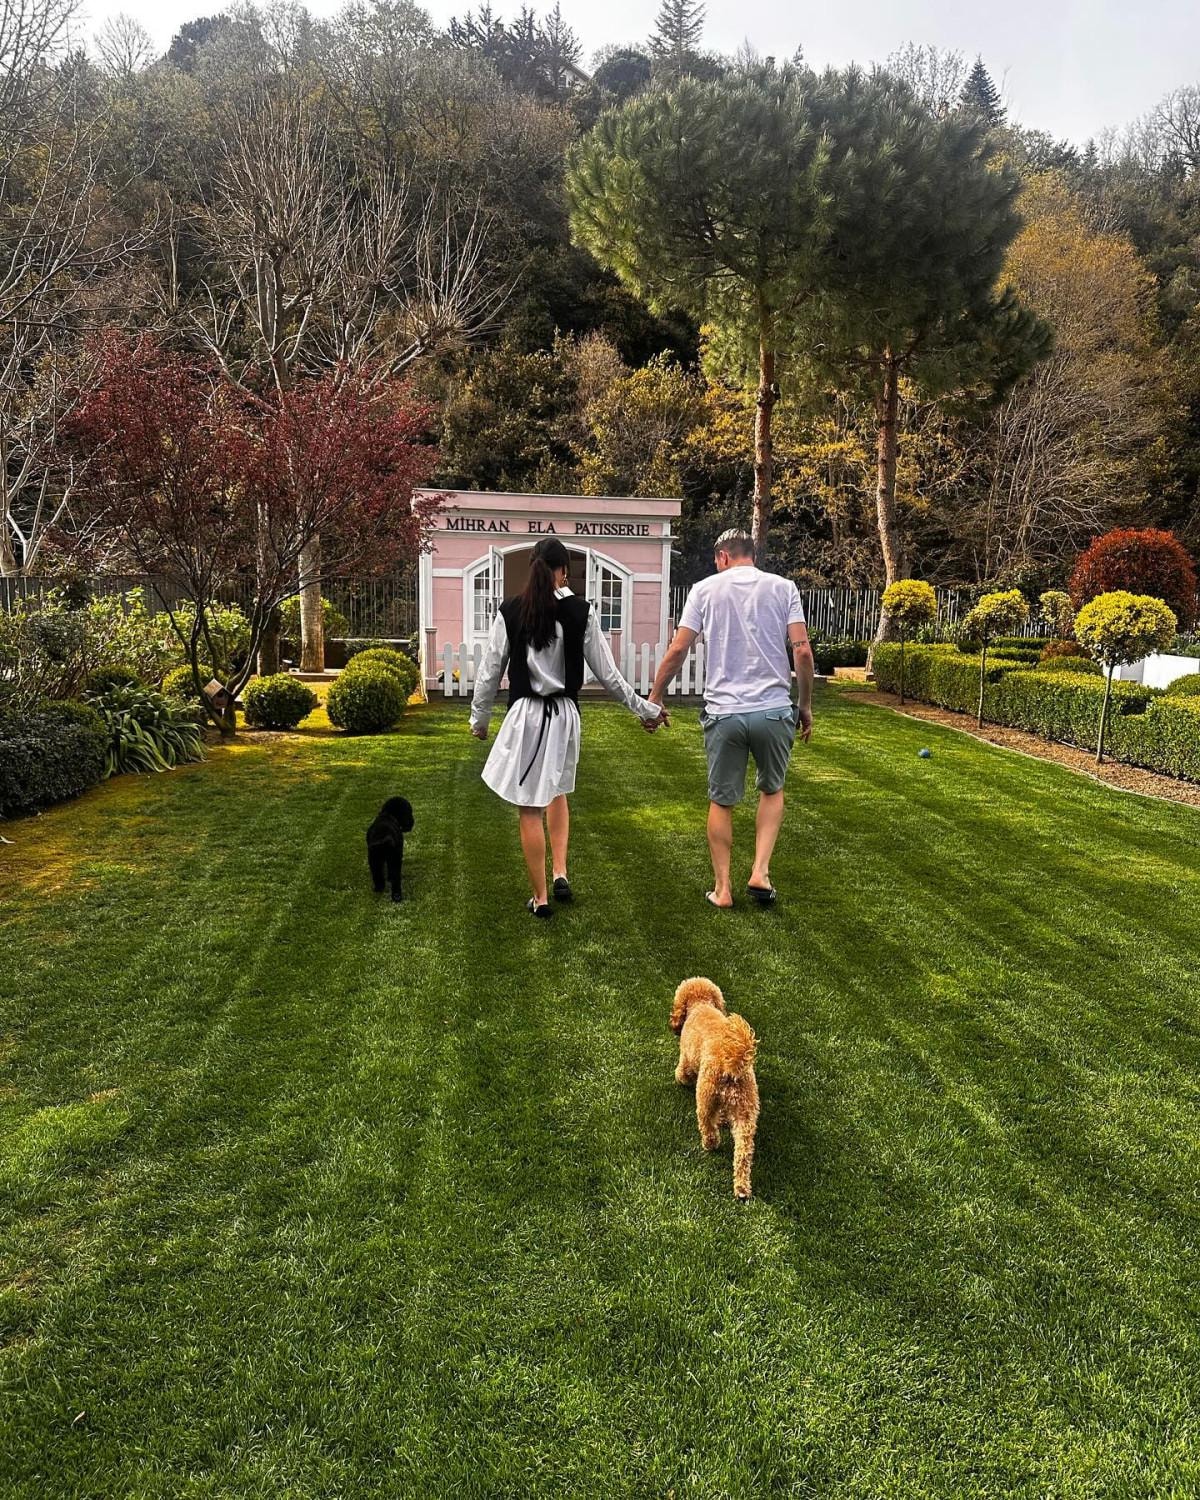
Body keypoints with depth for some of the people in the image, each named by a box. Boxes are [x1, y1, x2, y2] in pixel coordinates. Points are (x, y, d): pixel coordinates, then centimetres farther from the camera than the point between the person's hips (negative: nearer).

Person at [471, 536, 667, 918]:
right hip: (565, 715, 2)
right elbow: (607, 673, 0)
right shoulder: (581, 612, -4)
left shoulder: (510, 611, -5)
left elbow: (490, 671, 0)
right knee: (556, 791, 27)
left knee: (530, 808, 6)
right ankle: (560, 873, 18)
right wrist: (645, 708, 11)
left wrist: (479, 719, 14)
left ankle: (540, 897, 14)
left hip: (525, 715, -2)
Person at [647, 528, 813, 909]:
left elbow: (678, 649, -1)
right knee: (772, 790, 23)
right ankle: (760, 871, 11)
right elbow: (802, 651, -4)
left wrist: (654, 697, 10)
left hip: (724, 713, 0)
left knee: (721, 801, 13)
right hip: (774, 710, 1)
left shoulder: (706, 589, 3)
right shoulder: (783, 587, 4)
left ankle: (722, 888, 19)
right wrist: (805, 704, 8)